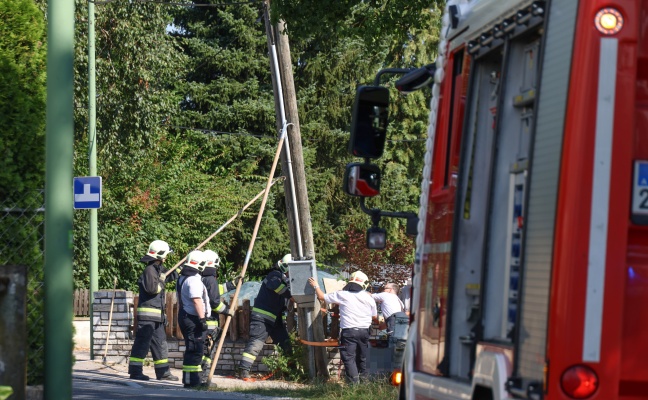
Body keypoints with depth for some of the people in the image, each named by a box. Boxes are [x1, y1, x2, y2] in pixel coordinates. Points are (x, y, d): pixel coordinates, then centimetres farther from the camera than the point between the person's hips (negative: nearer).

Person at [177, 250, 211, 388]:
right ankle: (191, 380, -10)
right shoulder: (194, 279, -16)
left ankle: (190, 379, 19)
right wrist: (202, 319, -22)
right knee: (195, 349, -9)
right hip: (193, 319, -10)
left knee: (192, 349, 15)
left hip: (185, 317, 10)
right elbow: (197, 300, -23)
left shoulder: (182, 278, 16)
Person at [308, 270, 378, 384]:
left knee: (349, 358, -3)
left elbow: (322, 297, 8)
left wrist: (316, 286, 27)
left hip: (349, 331, -4)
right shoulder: (368, 298, 6)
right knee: (362, 358, 15)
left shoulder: (342, 295, -3)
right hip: (364, 331, 4)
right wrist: (380, 324, 37)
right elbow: (375, 318, 13)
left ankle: (354, 383, -13)